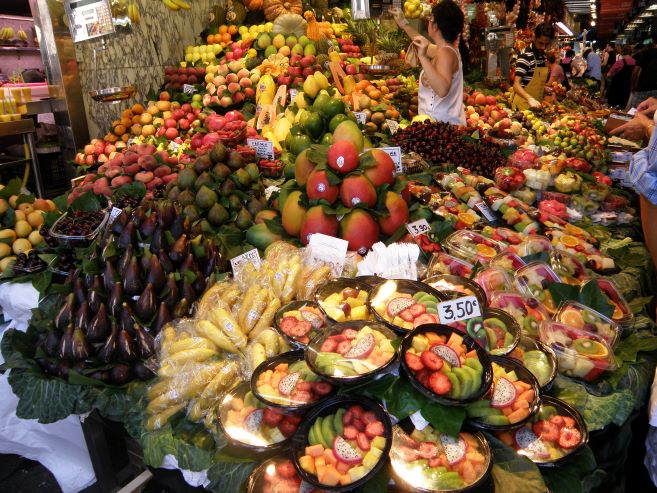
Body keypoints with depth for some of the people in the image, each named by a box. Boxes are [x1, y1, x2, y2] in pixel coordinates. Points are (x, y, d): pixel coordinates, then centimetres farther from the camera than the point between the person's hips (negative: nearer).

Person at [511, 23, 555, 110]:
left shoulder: (543, 55, 10)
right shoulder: (525, 56, -15)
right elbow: (516, 84, -25)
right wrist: (530, 99, -39)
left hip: (537, 103, 8)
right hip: (523, 103, -8)